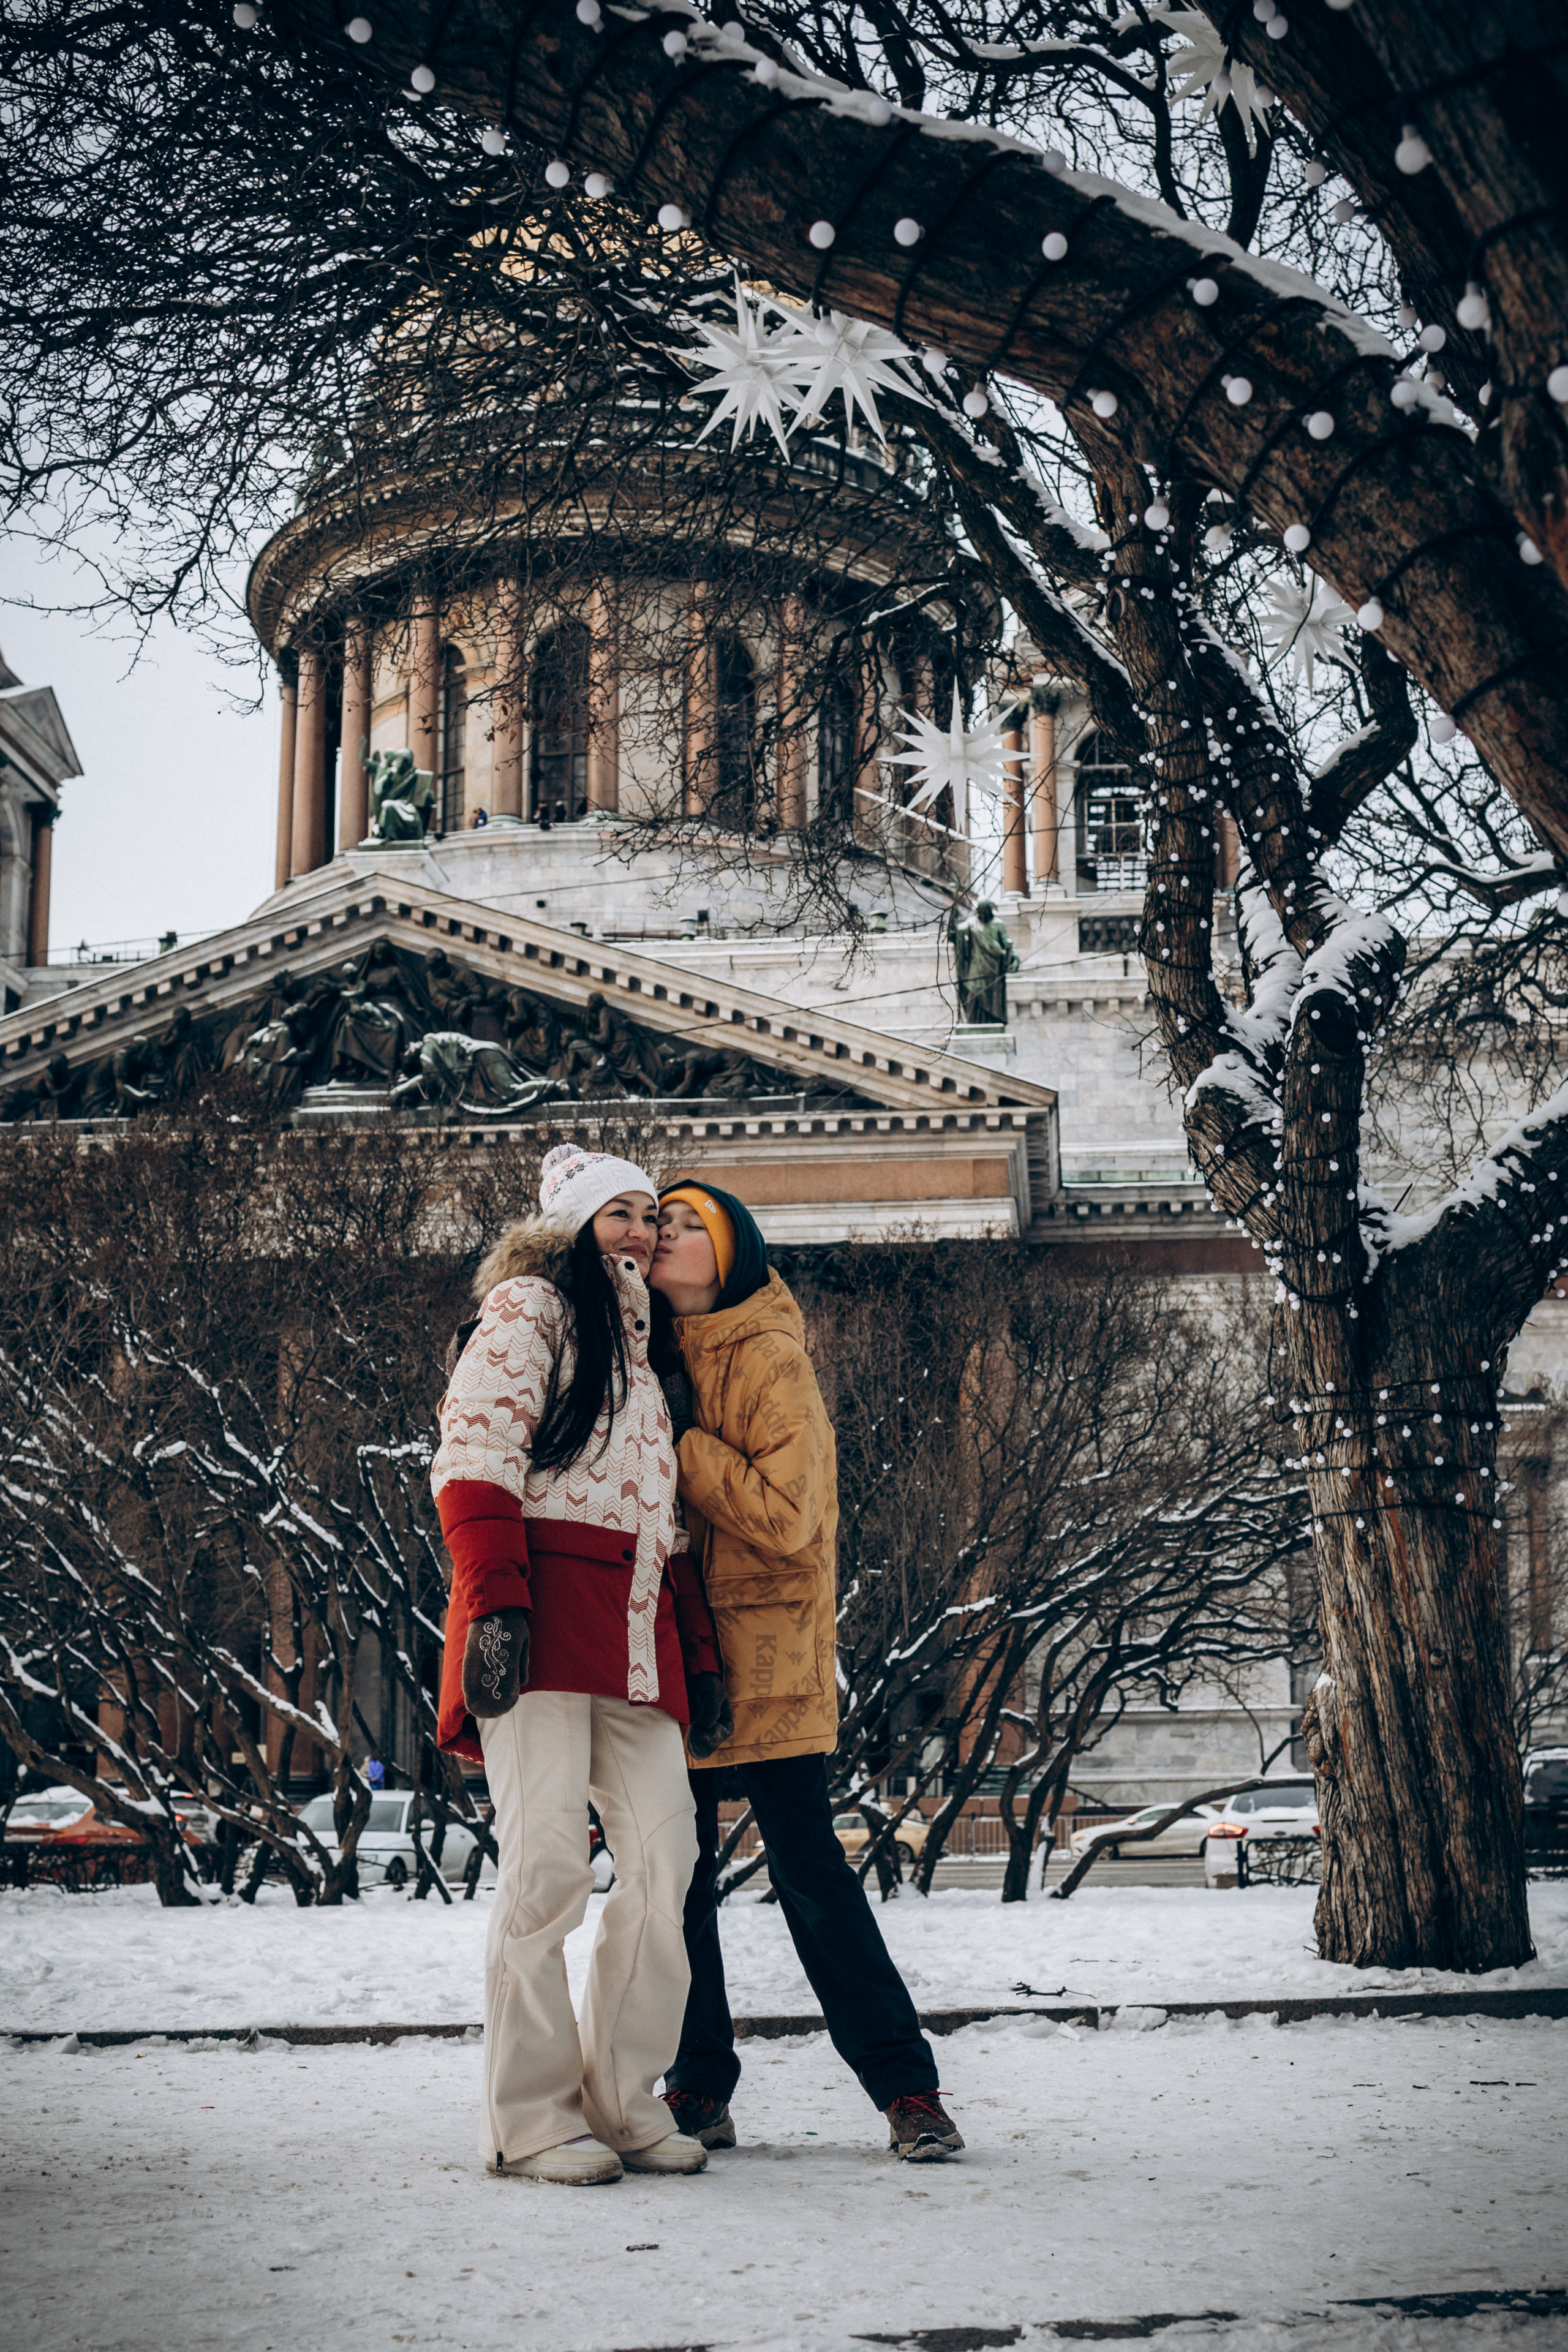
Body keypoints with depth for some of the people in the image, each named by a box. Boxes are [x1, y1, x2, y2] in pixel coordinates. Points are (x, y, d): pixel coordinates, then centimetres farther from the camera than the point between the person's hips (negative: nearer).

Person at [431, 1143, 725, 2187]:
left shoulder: (644, 1344, 28)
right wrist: (494, 1602, -20)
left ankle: (623, 2101, 6)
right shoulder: (528, 1309, 5)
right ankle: (532, 2120, -3)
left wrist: (698, 1653, 19)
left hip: (638, 1631, 7)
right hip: (541, 1614, -7)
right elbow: (476, 1460, -8)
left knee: (664, 1857, -2)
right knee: (547, 1860, -10)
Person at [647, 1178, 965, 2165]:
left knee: (809, 1870, -6)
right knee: (677, 1875, 8)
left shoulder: (770, 1360, -9)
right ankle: (700, 2091, 18)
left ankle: (908, 2089, 2)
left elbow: (785, 1519, -19)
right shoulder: (661, 1355, 11)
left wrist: (683, 1440, -16)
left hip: (765, 1660, -6)